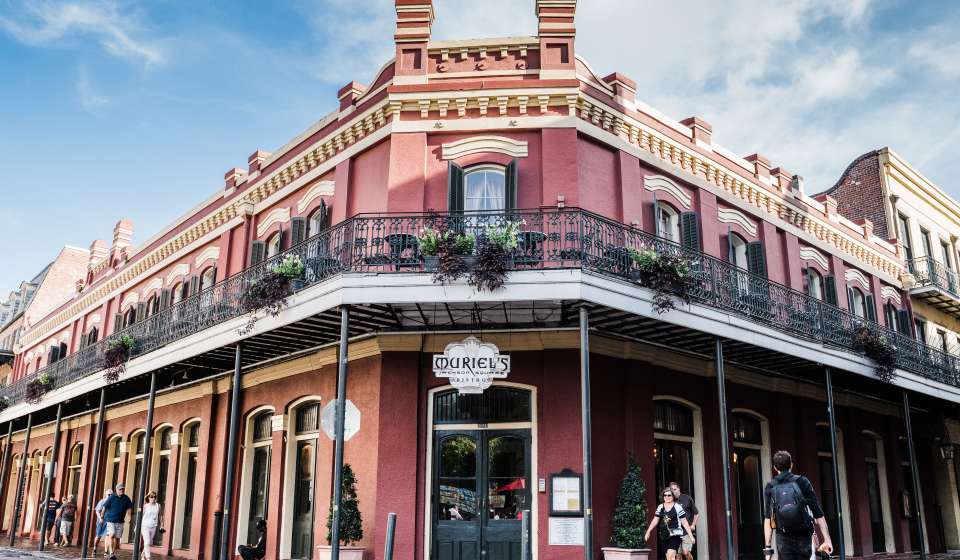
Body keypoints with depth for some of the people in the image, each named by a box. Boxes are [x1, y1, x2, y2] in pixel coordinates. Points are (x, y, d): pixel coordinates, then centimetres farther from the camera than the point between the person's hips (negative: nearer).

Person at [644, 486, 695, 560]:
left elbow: (684, 523, -4)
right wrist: (648, 532, 0)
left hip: (675, 534, -6)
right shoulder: (660, 507, 8)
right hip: (665, 535, 6)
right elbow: (655, 521, 8)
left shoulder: (677, 507, -6)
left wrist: (691, 536, -4)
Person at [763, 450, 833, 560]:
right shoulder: (802, 482, 1)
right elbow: (818, 513, -3)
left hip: (784, 539, 0)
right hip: (804, 536, 0)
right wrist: (827, 539, -1)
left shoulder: (770, 487, 4)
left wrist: (768, 546, 0)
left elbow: (767, 519, -1)